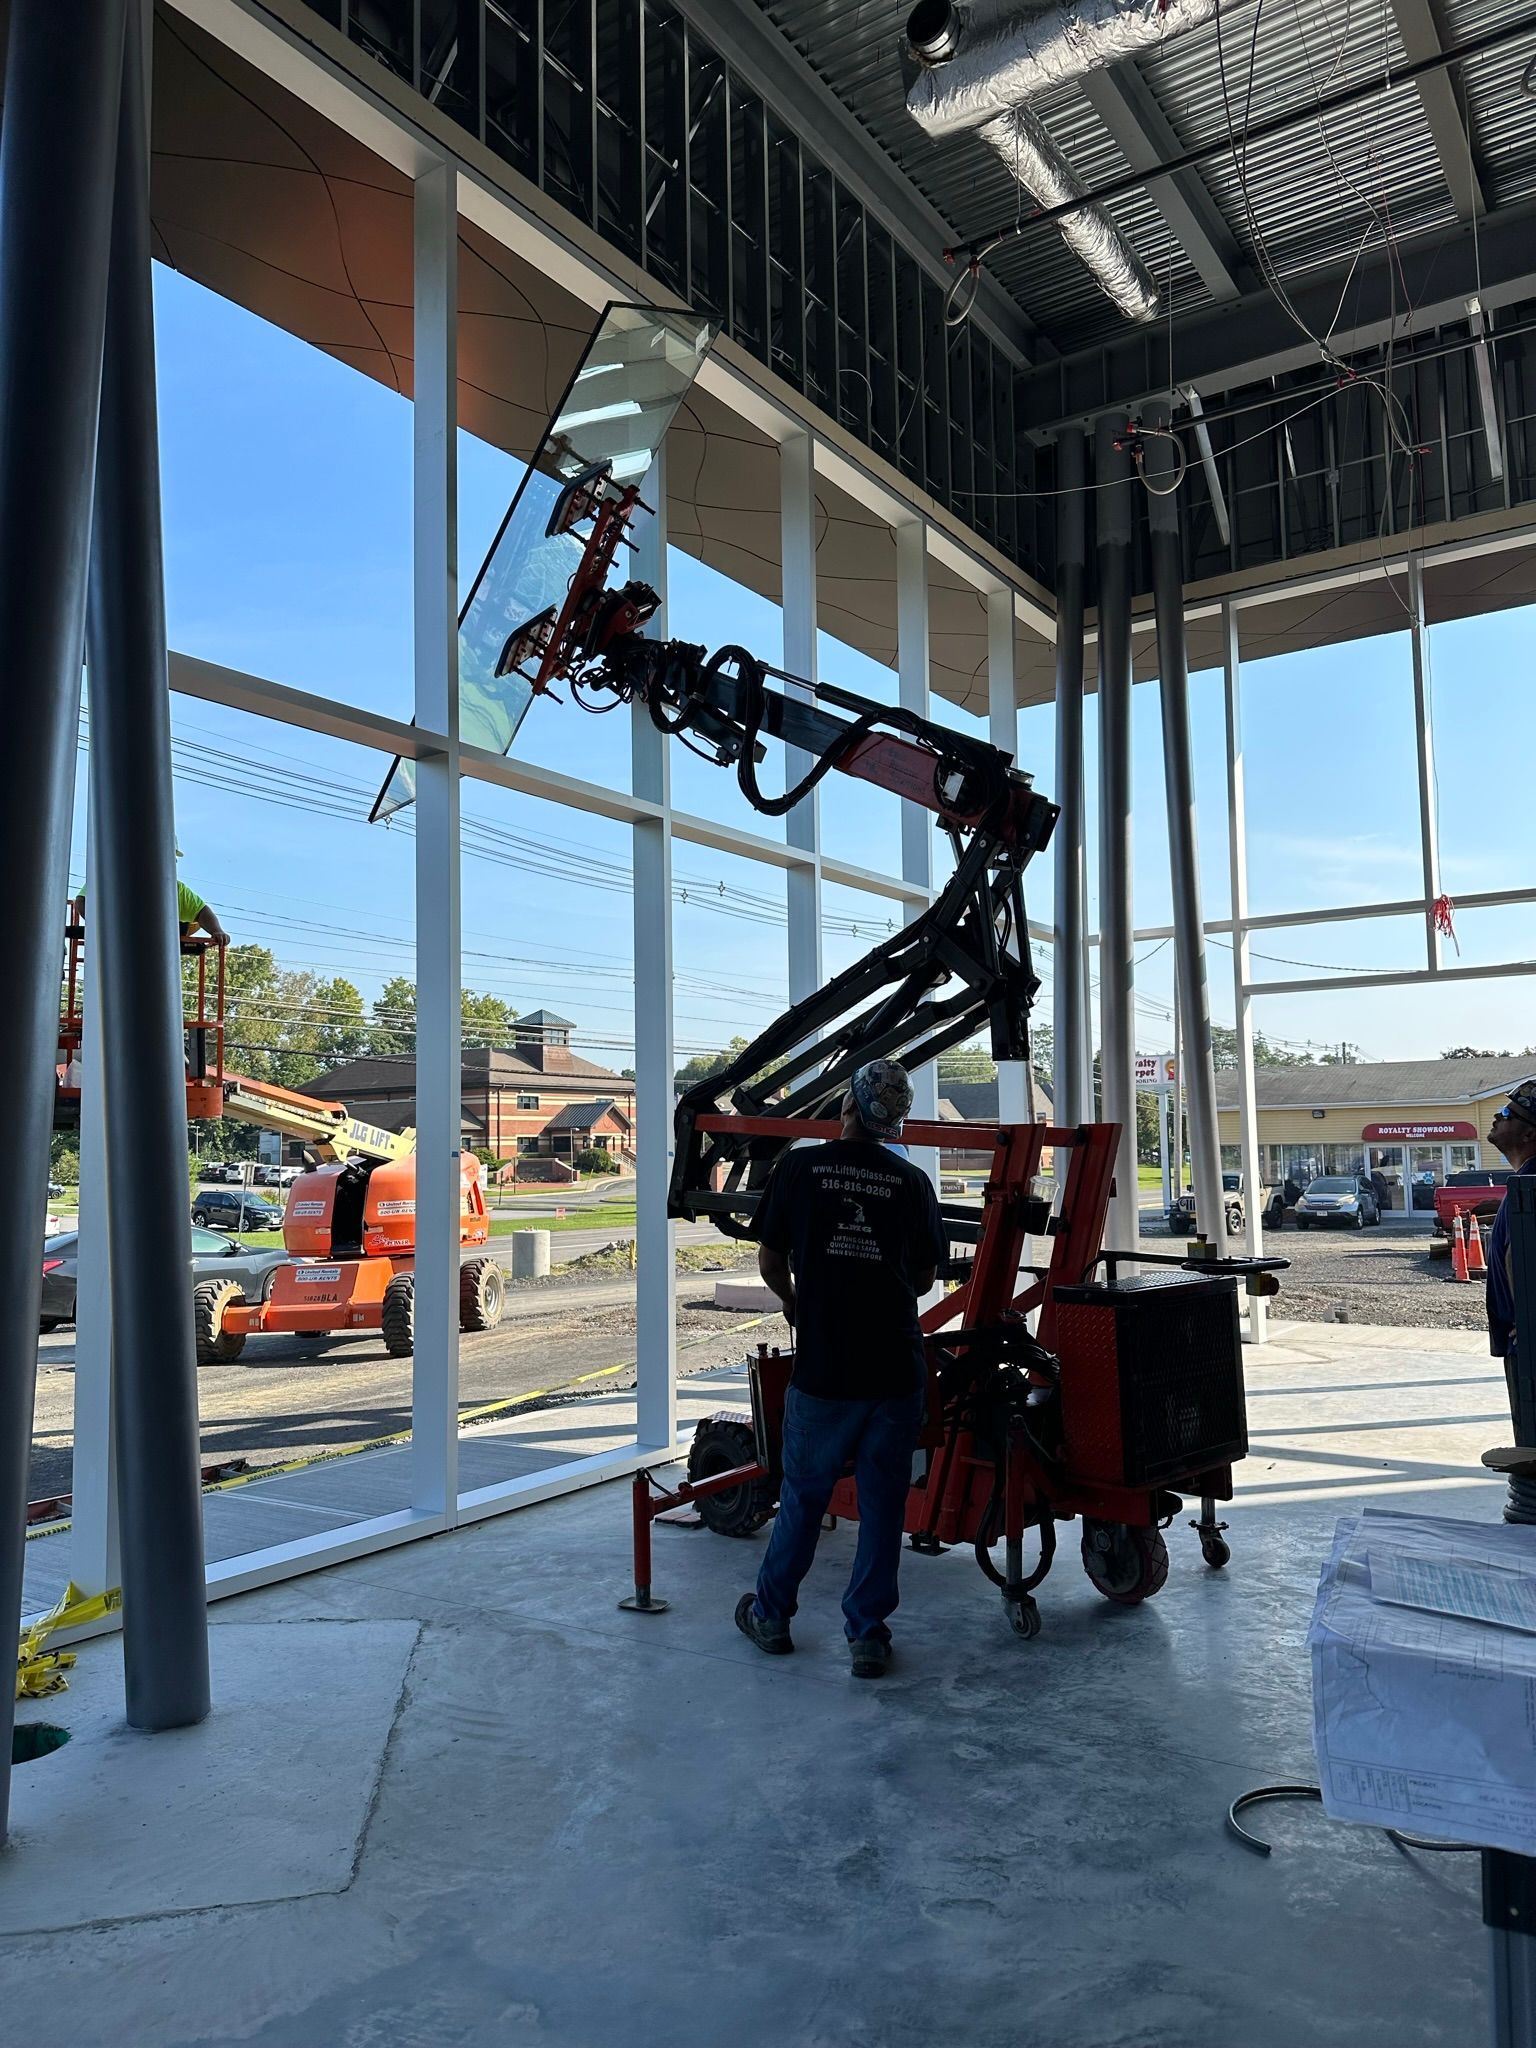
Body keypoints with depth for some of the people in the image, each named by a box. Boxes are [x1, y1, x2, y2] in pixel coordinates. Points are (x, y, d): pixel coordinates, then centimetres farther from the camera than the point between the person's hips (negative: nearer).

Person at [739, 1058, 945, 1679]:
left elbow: (770, 1261, 3)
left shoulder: (799, 1167, -4)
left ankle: (771, 1616, 30)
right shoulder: (912, 1180, 1)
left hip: (822, 1365, -1)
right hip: (897, 1368, 1)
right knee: (882, 1501, 11)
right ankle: (867, 1633, 18)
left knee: (803, 1494, 15)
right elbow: (925, 1277, 9)